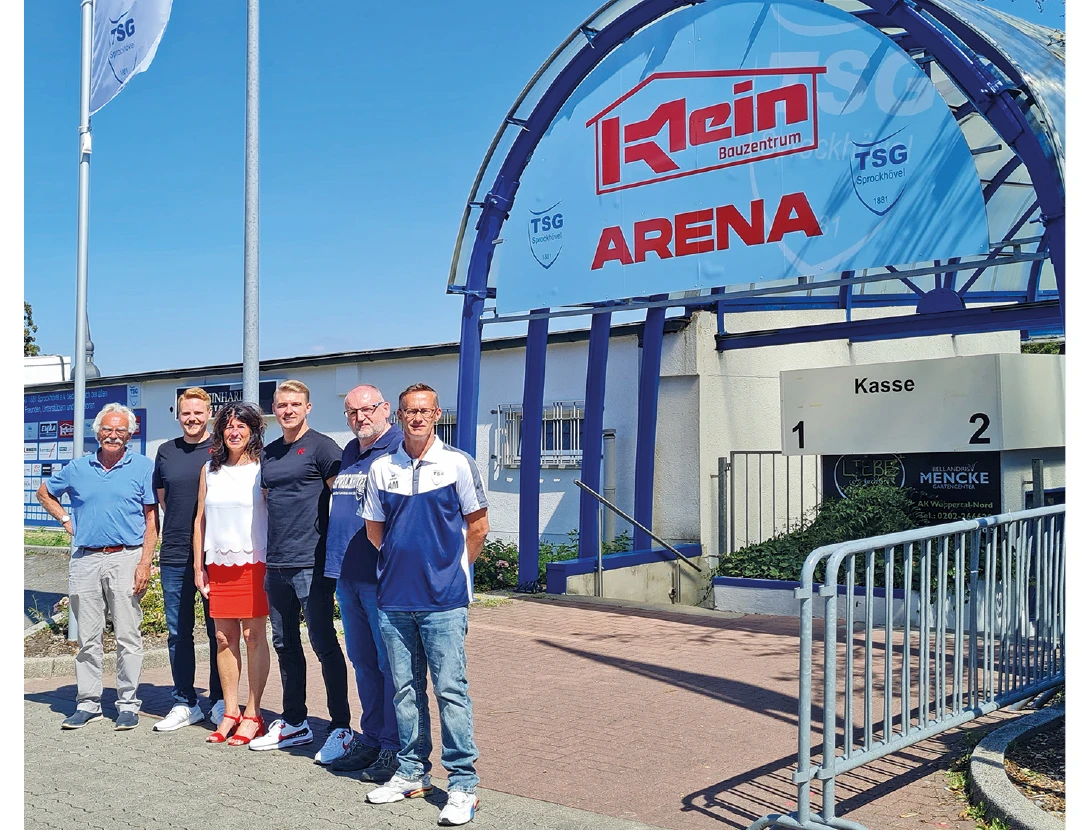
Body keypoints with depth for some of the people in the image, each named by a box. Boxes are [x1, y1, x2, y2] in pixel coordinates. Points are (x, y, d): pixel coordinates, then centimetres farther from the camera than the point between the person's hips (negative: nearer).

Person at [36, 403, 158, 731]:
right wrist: (65, 520, 12)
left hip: (126, 558, -3)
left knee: (127, 636, -1)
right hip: (85, 560, 3)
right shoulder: (78, 468, 11)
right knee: (88, 638, 8)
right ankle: (88, 703, 17)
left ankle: (128, 704, 8)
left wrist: (145, 563, -9)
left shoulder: (143, 467, 2)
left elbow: (152, 519, -1)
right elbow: (44, 492, 27)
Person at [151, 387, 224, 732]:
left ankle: (220, 702, 14)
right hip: (175, 555, 3)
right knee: (178, 633, 8)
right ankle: (184, 703, 18)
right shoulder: (166, 451, 9)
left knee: (218, 631, 4)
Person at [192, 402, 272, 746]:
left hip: (254, 562, -4)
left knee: (254, 636, -2)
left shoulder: (262, 469, -1)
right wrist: (198, 565, 9)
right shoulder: (209, 469, 12)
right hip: (218, 563, 4)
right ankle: (230, 711, 15)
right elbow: (200, 519, 14)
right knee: (224, 638, 6)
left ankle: (253, 714, 5)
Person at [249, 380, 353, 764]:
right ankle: (294, 723, 26)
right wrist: (268, 552, 16)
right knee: (285, 645, 14)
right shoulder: (268, 454, 15)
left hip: (311, 564, -7)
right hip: (275, 564, 8)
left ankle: (341, 728, 4)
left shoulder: (321, 447, -6)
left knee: (324, 645, -4)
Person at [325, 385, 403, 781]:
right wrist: (336, 563, 19)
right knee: (363, 661, 15)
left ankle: (394, 748, 7)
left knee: (390, 662, -1)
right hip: (347, 576, 8)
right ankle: (370, 739, 26)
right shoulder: (349, 453, 17)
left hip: (383, 576, -8)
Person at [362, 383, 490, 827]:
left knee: (451, 688, -3)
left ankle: (463, 783, 4)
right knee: (405, 688, 12)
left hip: (443, 599, -4)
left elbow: (477, 526, 5)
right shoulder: (381, 469, 7)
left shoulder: (458, 464, -2)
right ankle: (412, 773, 24)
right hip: (394, 598, 4)